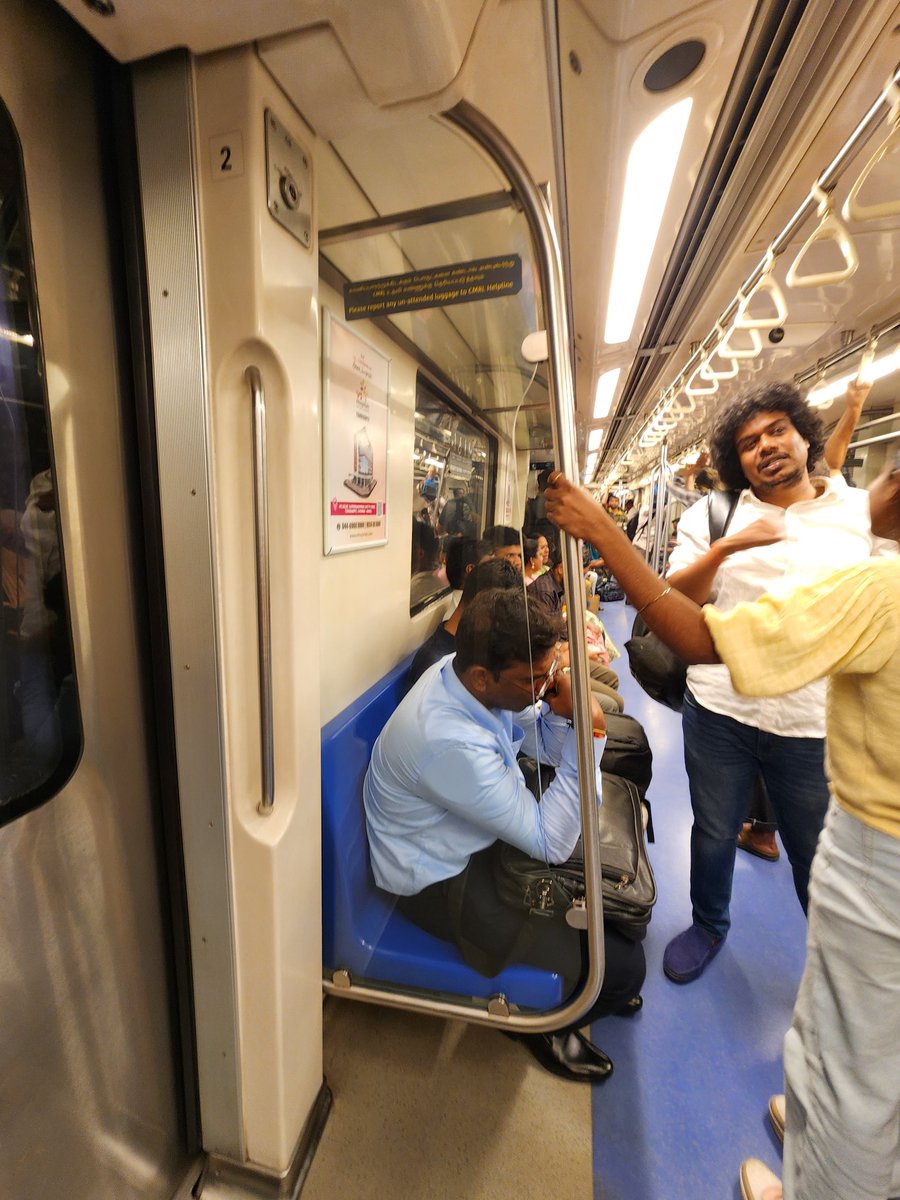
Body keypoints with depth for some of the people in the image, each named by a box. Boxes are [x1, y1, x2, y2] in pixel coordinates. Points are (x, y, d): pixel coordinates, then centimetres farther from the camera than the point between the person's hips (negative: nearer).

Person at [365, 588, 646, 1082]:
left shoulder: (469, 677, -13)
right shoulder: (449, 741, -38)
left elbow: (545, 747, -1)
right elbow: (551, 842, -27)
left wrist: (564, 715, -22)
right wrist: (585, 734, -30)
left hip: (480, 838, 8)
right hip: (443, 882, -8)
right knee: (622, 965, -10)